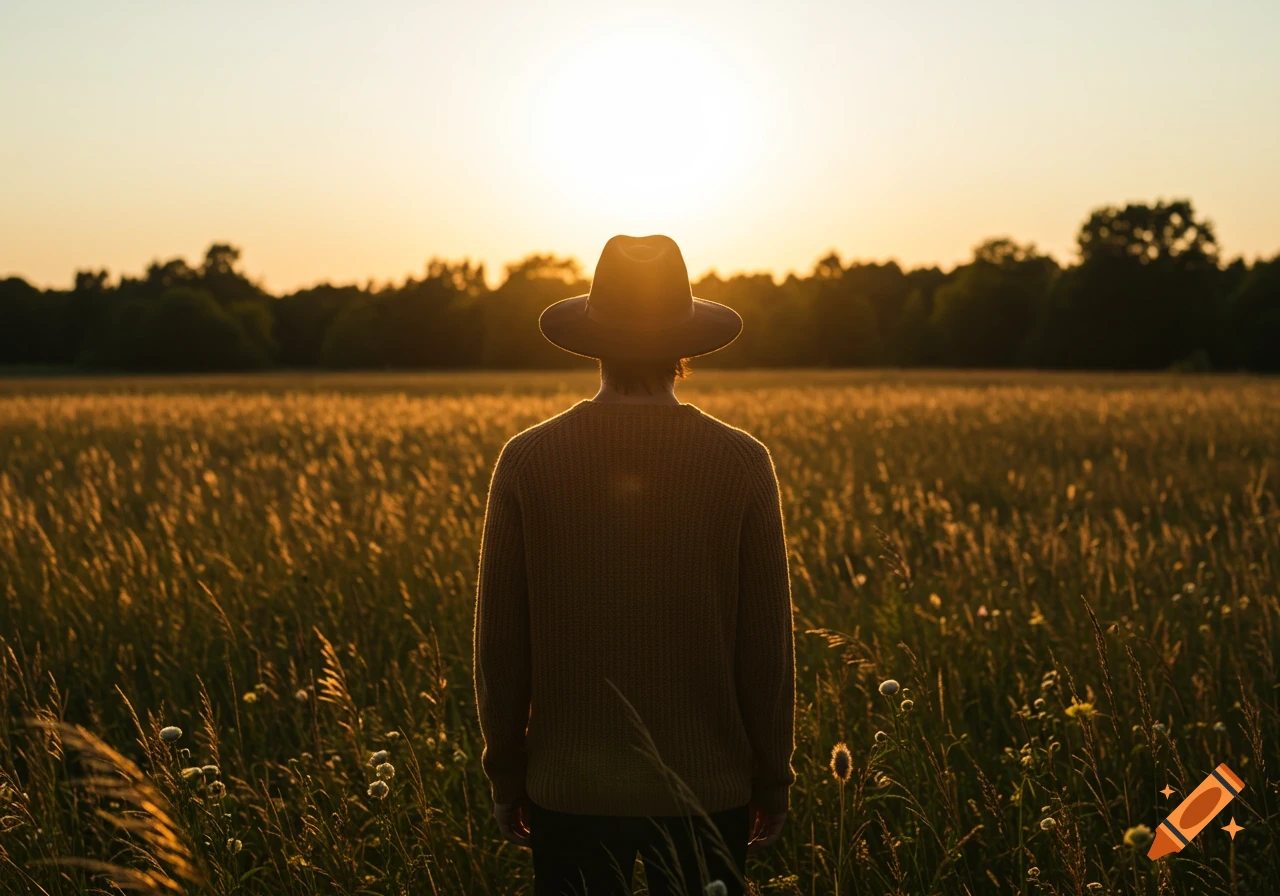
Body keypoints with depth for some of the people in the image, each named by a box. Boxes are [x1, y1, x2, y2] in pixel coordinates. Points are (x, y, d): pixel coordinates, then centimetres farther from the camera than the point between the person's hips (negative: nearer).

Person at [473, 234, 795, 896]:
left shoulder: (526, 460, -6)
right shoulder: (743, 463, -7)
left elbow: (499, 642, -2)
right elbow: (767, 643, -4)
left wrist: (506, 778, 9)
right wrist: (772, 783, 8)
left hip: (571, 790, 1)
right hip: (709, 788, 0)